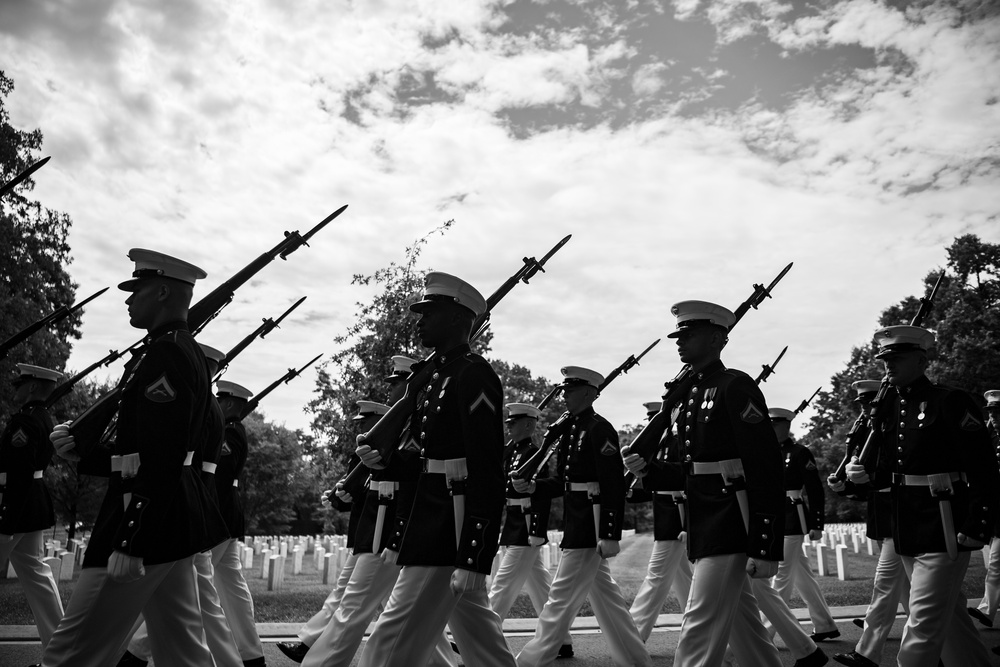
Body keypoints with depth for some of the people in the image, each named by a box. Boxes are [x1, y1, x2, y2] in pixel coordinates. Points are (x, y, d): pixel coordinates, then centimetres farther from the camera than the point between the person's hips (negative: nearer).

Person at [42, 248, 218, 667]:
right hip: (176, 521, 10)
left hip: (147, 523, -10)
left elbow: (160, 458, -23)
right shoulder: (185, 351, 15)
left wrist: (129, 543, -22)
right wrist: (83, 451, 9)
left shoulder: (164, 355, -16)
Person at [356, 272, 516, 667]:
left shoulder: (474, 374, -15)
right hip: (428, 523, 10)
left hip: (450, 532, -10)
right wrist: (379, 457, -3)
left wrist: (472, 558, -24)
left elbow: (486, 470, -21)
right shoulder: (434, 376, 14)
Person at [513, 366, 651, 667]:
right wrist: (532, 486, -3)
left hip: (589, 527, -10)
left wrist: (611, 535, -23)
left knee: (561, 599, -2)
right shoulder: (566, 430, 13)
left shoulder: (599, 429, -14)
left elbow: (614, 485, -20)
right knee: (605, 596, 17)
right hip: (576, 525, 10)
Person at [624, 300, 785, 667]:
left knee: (699, 632, -6)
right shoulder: (689, 394, 13)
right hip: (703, 527, 9)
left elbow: (766, 469, -18)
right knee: (743, 626, 20)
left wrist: (766, 547, -21)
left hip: (729, 527, -9)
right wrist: (648, 470, 0)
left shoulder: (736, 387, -13)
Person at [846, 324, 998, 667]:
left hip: (943, 534, -7)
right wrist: (863, 473, -5)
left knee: (923, 626, -5)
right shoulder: (888, 410, 10)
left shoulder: (951, 402, -11)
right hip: (905, 533, 8)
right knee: (950, 616, 21)